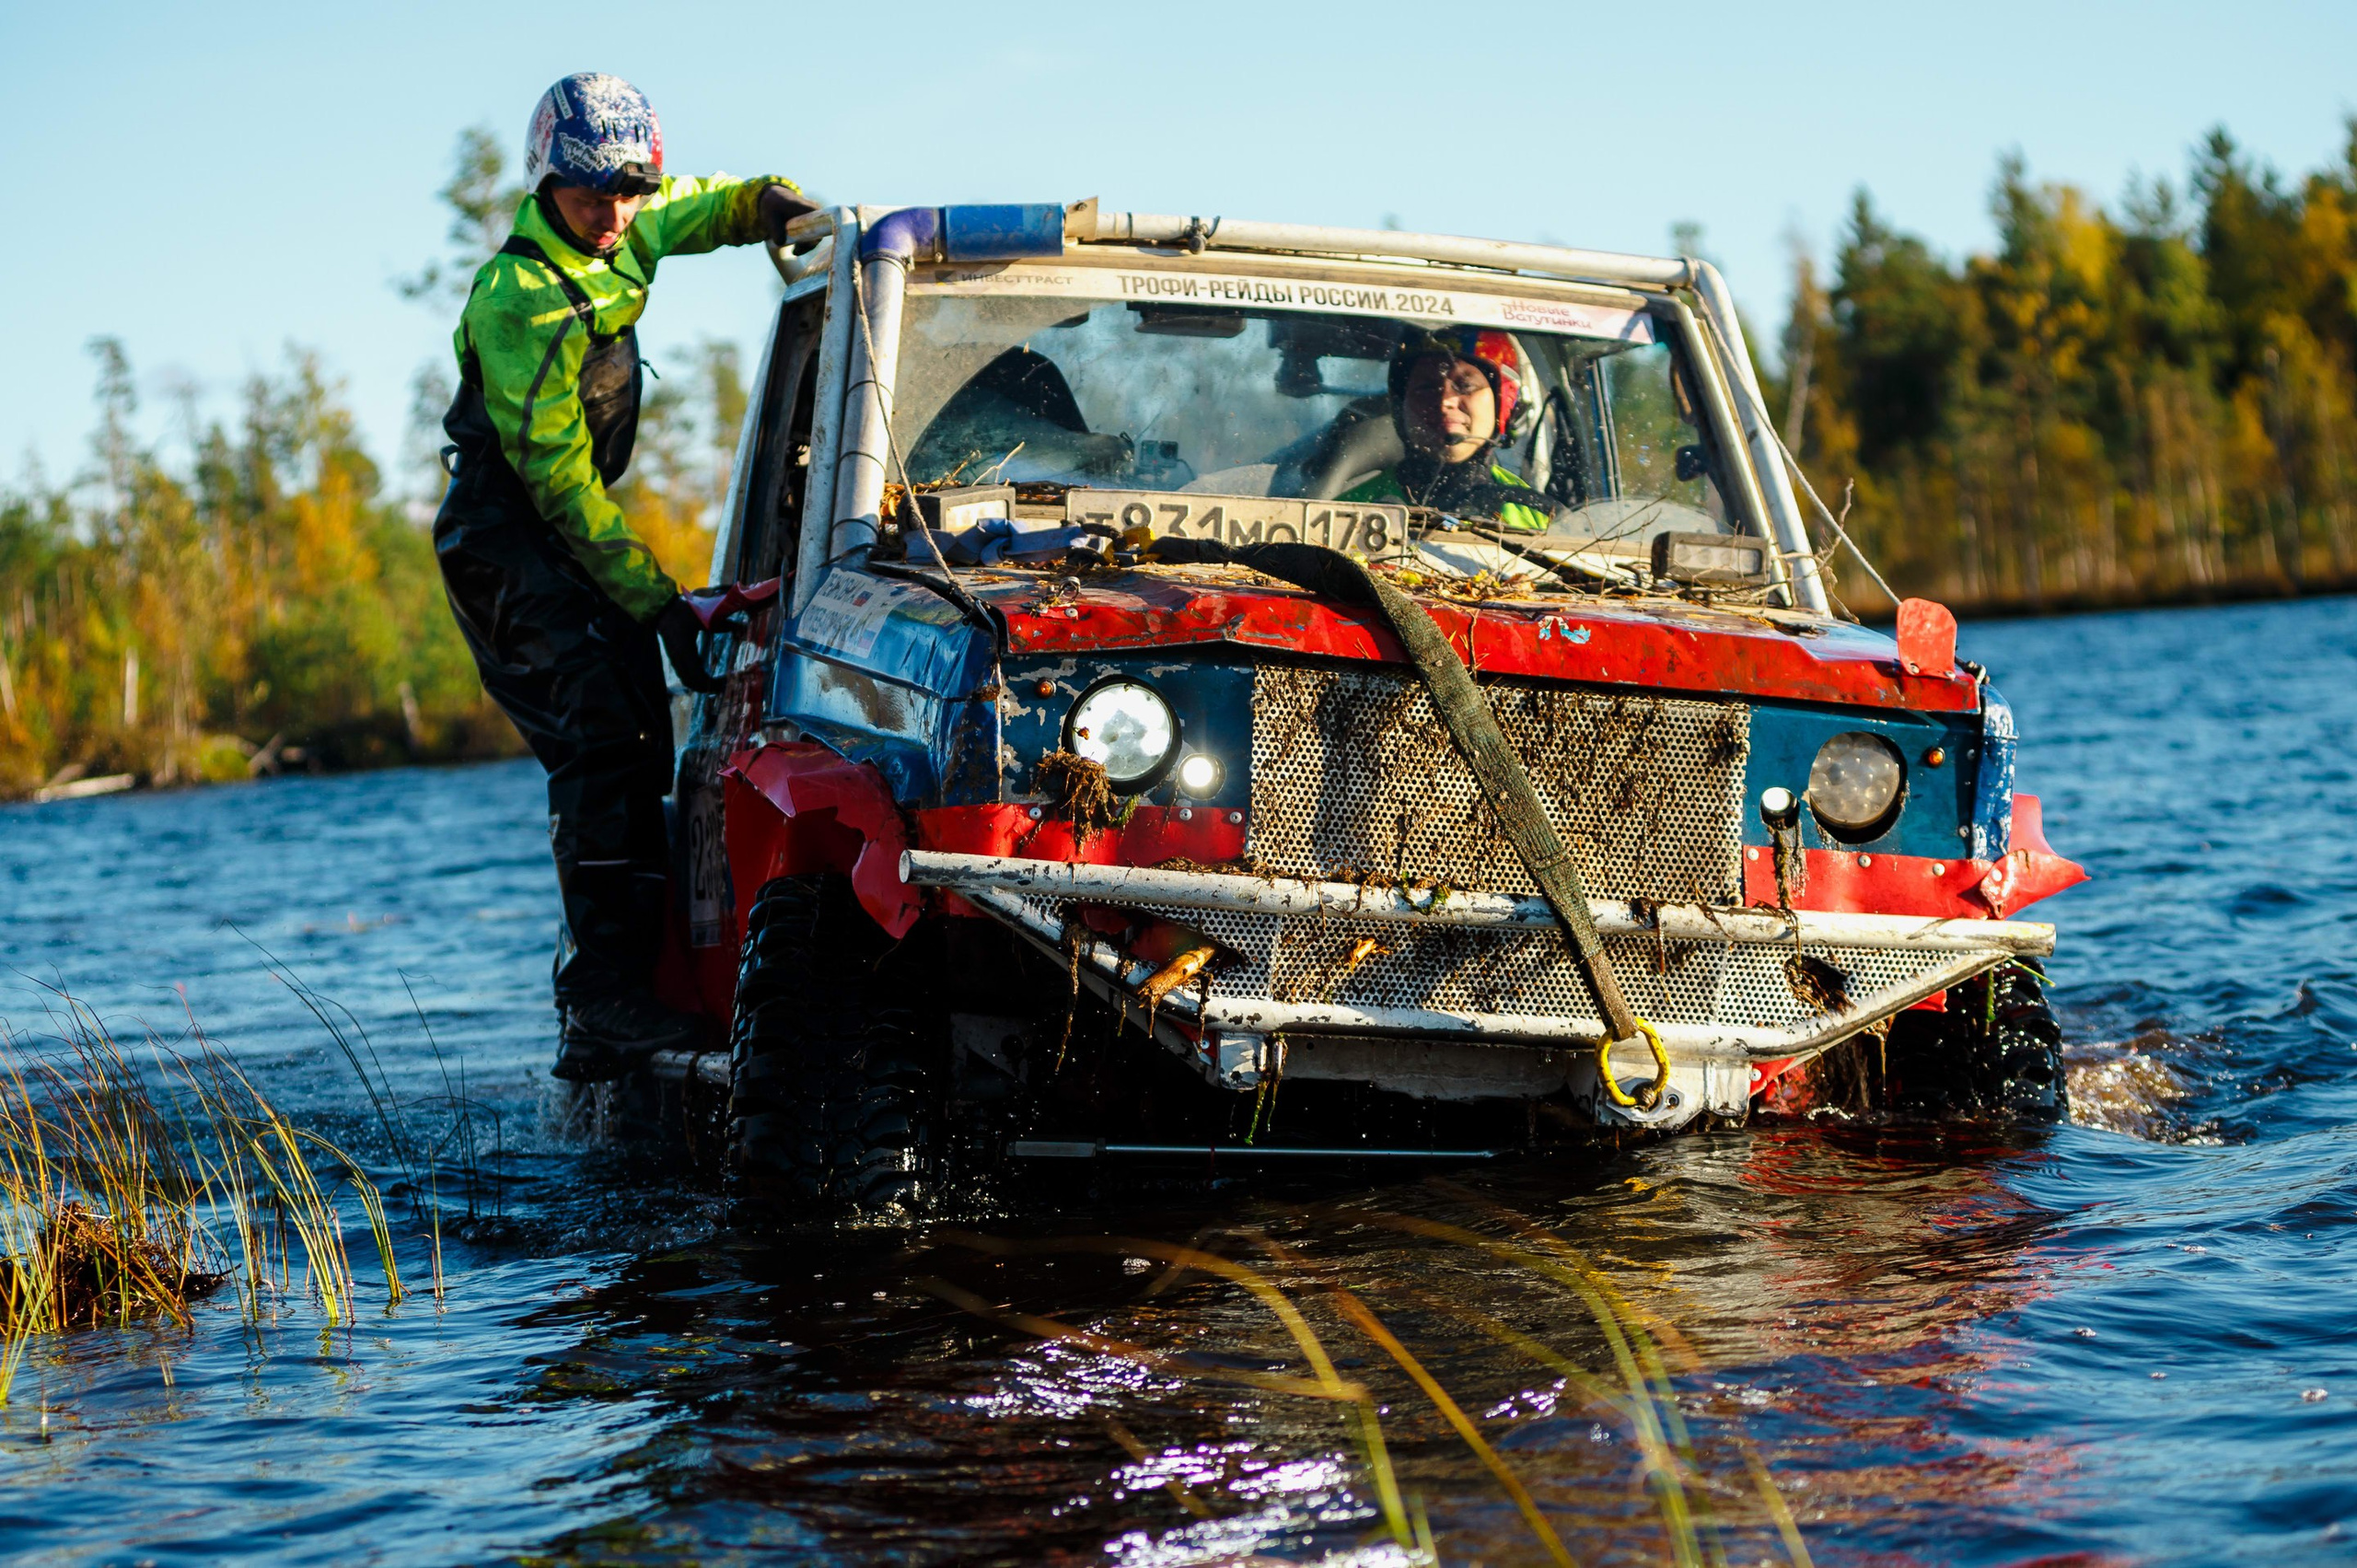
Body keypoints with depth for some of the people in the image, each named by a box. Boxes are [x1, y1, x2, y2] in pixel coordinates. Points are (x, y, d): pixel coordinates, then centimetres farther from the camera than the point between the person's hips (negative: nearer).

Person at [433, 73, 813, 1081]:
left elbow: (715, 206, 22)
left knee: (639, 751, 5)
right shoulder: (519, 299, -21)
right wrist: (658, 602, -21)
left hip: (575, 523, 9)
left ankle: (603, 999, 9)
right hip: (505, 536, -9)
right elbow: (557, 476, -21)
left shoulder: (622, 235, 3)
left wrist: (783, 205, -4)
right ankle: (606, 998, -27)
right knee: (600, 743, -21)